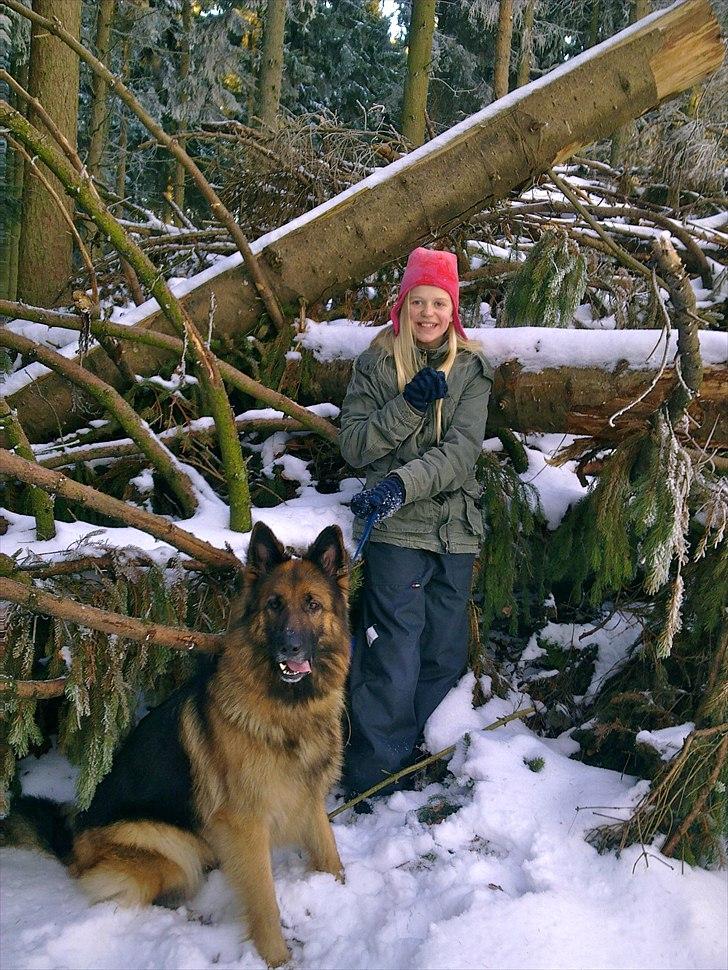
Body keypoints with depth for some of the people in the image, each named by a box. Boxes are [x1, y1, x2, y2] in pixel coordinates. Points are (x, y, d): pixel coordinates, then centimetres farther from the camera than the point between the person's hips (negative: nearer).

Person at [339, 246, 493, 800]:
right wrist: (409, 404, -15)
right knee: (393, 655, -9)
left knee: (445, 655, 9)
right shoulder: (375, 364, 4)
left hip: (456, 530, 3)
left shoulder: (471, 368, 5)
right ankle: (374, 775, 0)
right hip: (395, 528, -2)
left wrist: (403, 483, -22)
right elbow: (354, 446, -2)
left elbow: (462, 450, -7)